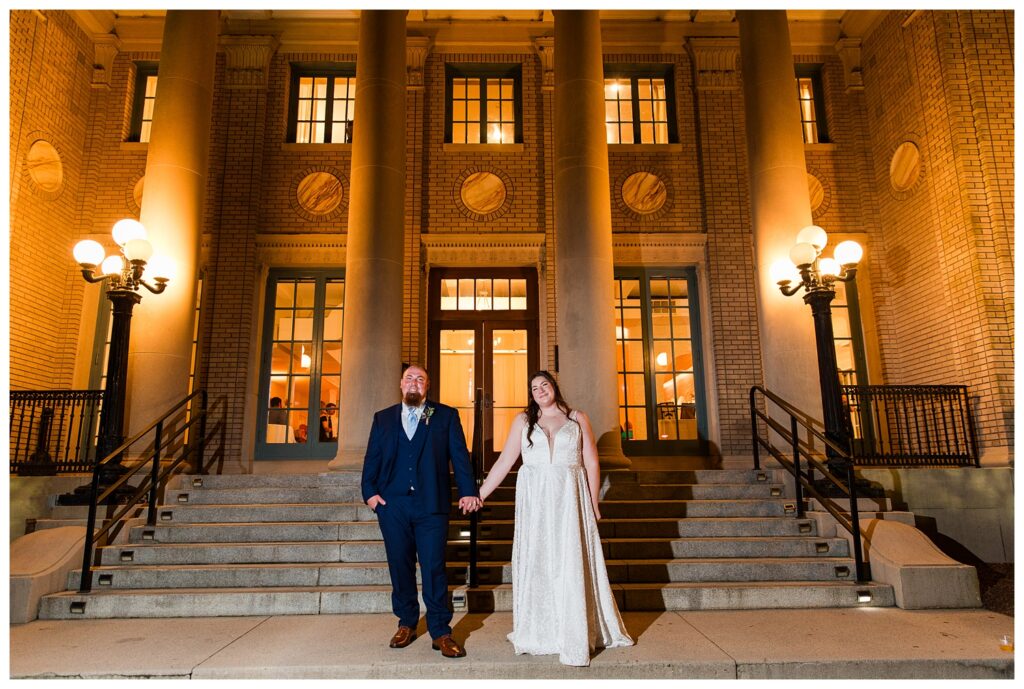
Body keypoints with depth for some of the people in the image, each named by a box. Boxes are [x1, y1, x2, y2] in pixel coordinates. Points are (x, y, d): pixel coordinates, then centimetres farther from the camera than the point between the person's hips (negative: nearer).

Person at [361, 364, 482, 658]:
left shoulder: (446, 416, 7)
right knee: (400, 567, 11)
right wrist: (369, 492, -2)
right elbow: (371, 458, 10)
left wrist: (468, 491, -8)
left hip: (431, 505, -2)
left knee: (434, 568, -2)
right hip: (392, 504, 3)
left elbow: (460, 455, 1)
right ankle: (406, 624, 27)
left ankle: (441, 632, 9)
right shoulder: (383, 418, 14)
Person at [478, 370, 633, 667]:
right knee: (536, 561, 4)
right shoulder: (523, 420, 8)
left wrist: (594, 504, 1)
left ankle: (575, 637, 8)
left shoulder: (578, 419, 7)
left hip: (569, 498, -1)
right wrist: (479, 495, -1)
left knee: (572, 562, -2)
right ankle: (538, 633, 17)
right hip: (535, 500, 1)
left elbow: (591, 463, 6)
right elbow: (504, 461, 5)